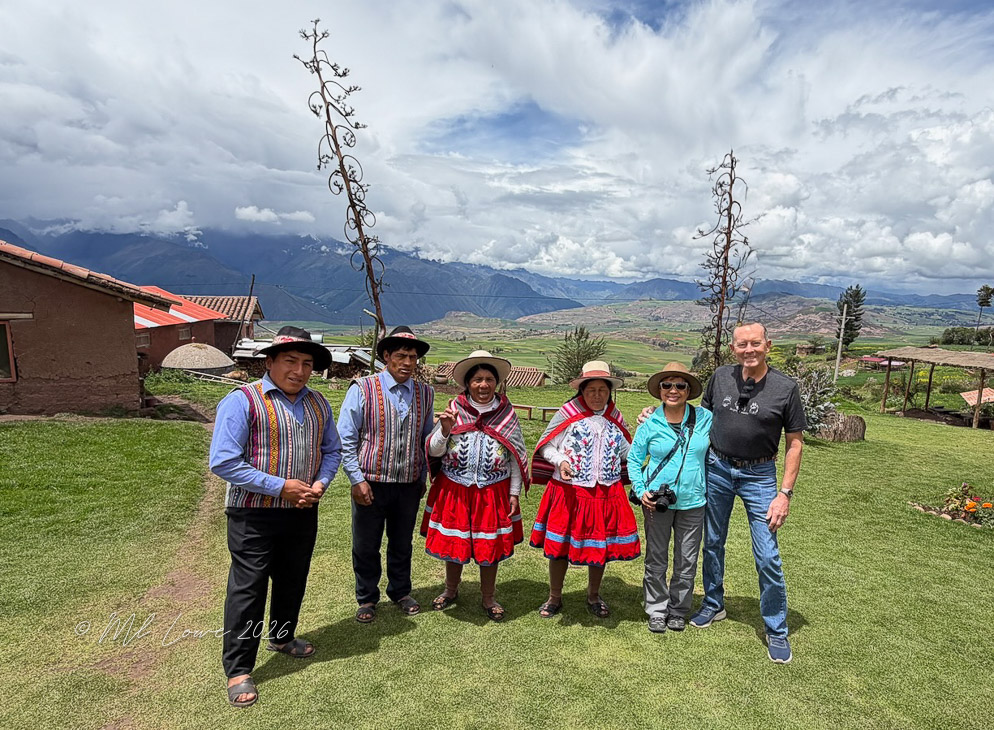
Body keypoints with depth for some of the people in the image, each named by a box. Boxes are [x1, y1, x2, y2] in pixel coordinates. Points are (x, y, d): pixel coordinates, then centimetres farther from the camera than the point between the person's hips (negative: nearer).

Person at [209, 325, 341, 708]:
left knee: (293, 582, 20)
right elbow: (223, 461, -19)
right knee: (247, 589, 4)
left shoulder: (318, 403, 5)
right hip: (255, 515, -6)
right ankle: (238, 669, 20)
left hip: (302, 514, 6)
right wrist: (280, 487, -20)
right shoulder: (242, 401, -14)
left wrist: (320, 484, -7)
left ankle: (281, 636, 44)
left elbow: (332, 450, 13)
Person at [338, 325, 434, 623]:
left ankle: (400, 592, 39)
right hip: (371, 484, -3)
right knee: (366, 545, 11)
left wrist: (423, 478, 11)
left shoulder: (425, 393, 3)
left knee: (403, 543, 18)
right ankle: (367, 599, 32)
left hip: (409, 485, 3)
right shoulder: (362, 390, -9)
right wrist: (357, 479, -11)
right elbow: (345, 439, -7)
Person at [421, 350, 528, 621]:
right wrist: (445, 429, -22)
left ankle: (488, 598, 34)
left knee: (491, 546, 11)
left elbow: (517, 458, 3)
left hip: (493, 493, 0)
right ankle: (451, 590, 41)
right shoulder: (454, 410, -4)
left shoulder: (507, 414, -2)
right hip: (454, 491, 0)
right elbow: (434, 452, -3)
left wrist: (514, 493, 0)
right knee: (453, 543, 14)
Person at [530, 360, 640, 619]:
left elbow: (628, 452, 16)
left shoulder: (615, 418, 7)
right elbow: (546, 446, -3)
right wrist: (560, 462, -21)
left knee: (601, 546, 14)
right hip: (568, 492, -3)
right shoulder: (568, 413, -7)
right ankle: (554, 598, 30)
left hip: (606, 494, 4)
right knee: (560, 546, 7)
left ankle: (594, 597, 39)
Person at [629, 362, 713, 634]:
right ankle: (657, 610, 28)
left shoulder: (705, 418, -2)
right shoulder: (650, 424, -6)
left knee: (687, 561, 12)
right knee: (656, 559, 10)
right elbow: (634, 460, 3)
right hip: (657, 500, -1)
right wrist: (640, 490, -9)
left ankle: (678, 611, 32)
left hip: (692, 501, 1)